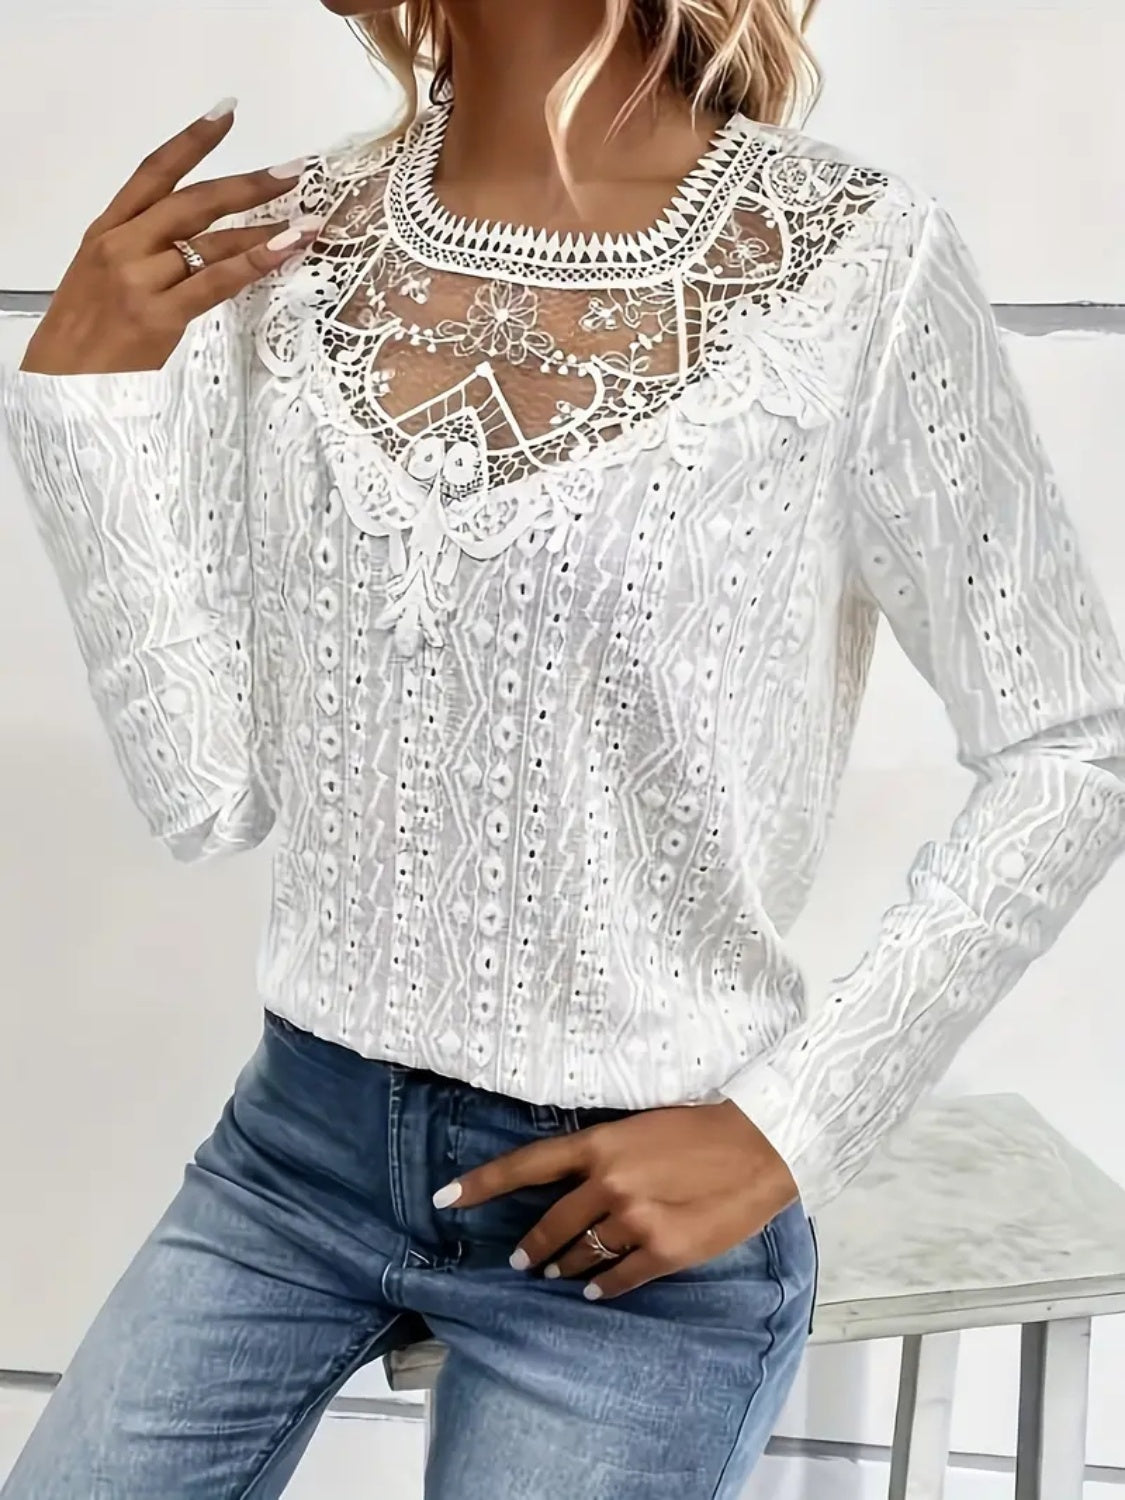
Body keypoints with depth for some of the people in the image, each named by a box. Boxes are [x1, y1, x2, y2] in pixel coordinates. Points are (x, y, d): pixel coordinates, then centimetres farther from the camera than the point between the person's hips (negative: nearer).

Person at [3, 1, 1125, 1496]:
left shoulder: (851, 264, -15)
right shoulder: (282, 249, -3)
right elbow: (208, 792, -4)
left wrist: (794, 1128, -11)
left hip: (635, 1204, -3)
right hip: (302, 1137, 4)